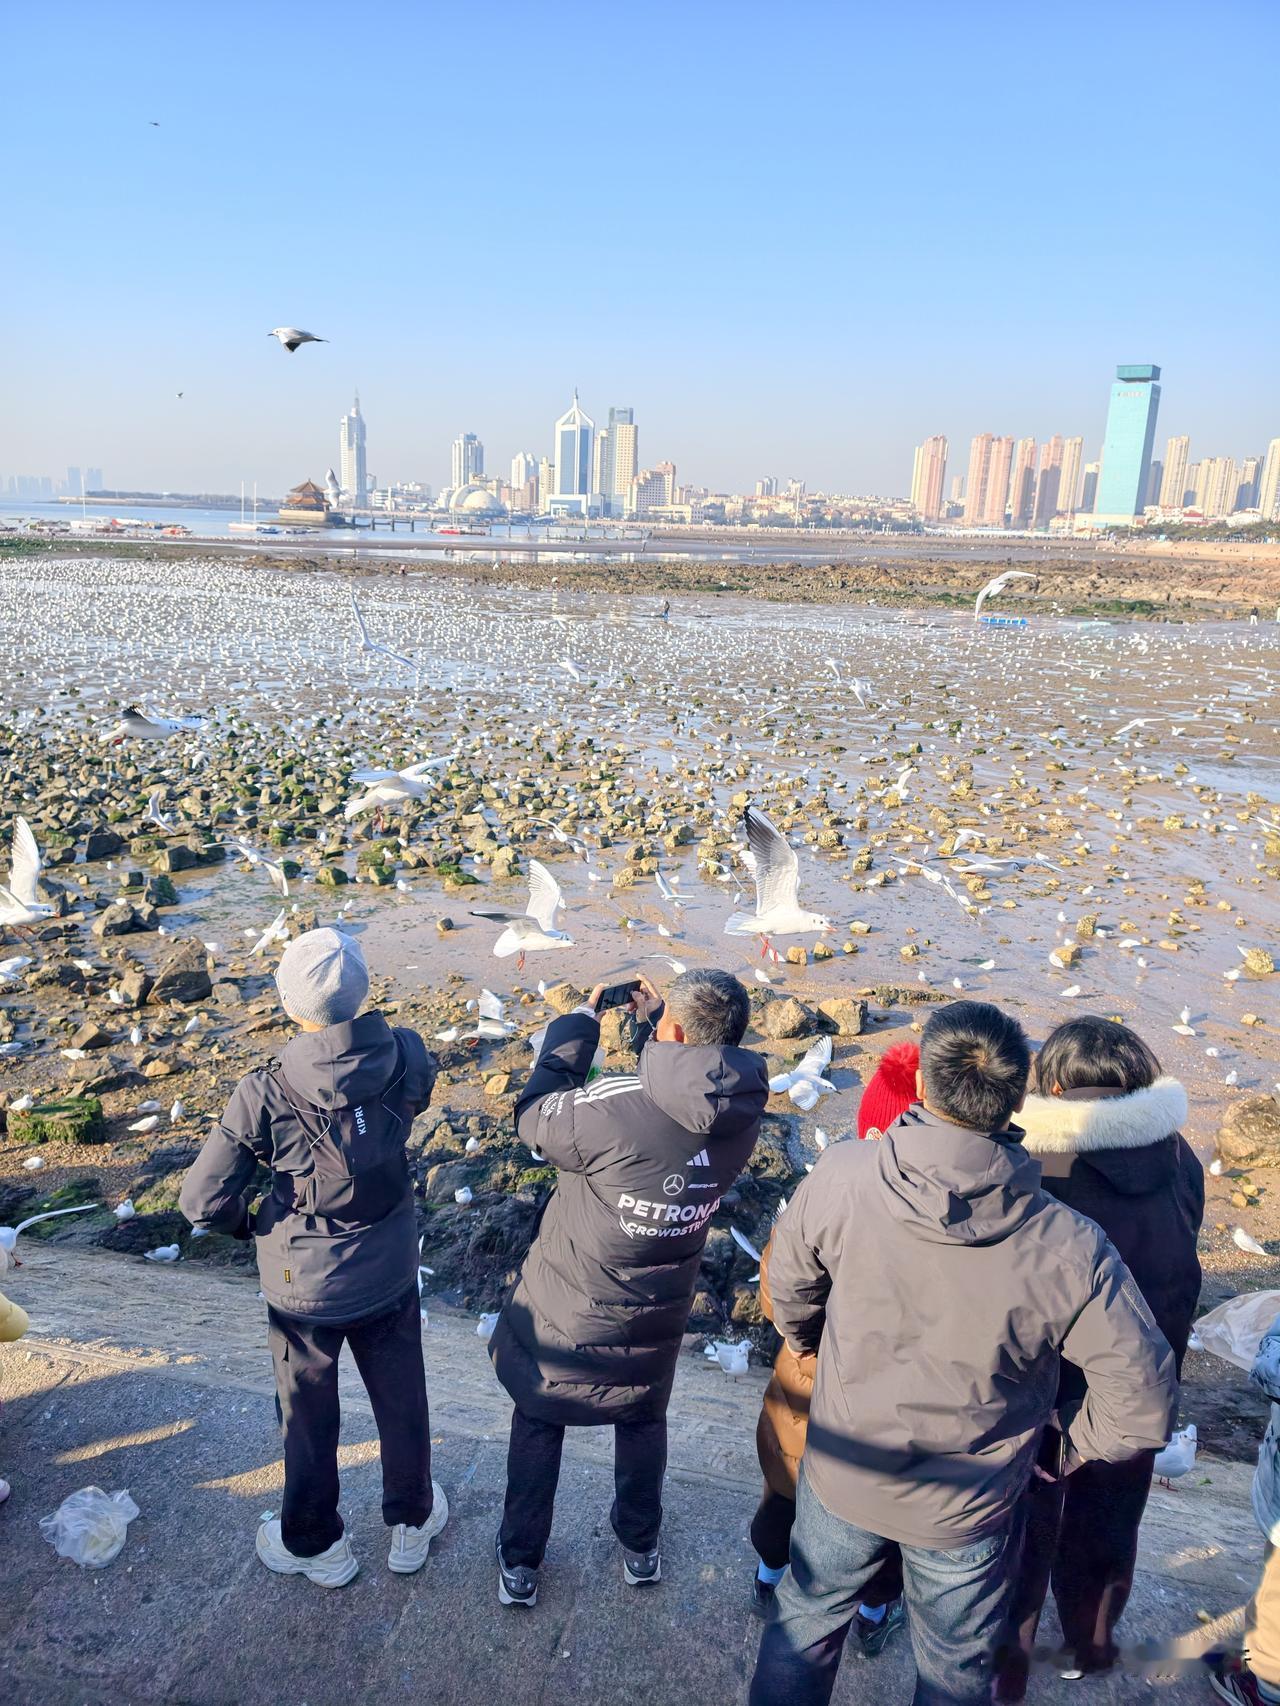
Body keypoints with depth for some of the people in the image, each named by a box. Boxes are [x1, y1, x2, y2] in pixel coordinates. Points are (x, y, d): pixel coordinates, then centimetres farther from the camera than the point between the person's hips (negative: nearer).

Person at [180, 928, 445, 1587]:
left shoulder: (263, 1096, -28)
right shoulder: (407, 1059, -22)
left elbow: (203, 1202, -19)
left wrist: (250, 1225, 0)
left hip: (303, 1286, -2)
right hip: (390, 1275, 2)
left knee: (309, 1417, 24)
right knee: (401, 1401, 25)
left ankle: (315, 1544, 46)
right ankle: (411, 1521, 48)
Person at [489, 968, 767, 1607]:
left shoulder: (616, 1110, -35)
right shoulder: (740, 1117, -18)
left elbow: (533, 1116, -17)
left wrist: (581, 1021, -11)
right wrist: (651, 1021, 1)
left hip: (563, 1315, -4)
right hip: (653, 1324, 4)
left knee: (538, 1426, 23)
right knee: (643, 1424, 31)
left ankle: (519, 1563, 40)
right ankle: (640, 1548, 50)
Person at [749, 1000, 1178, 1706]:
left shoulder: (839, 1178, -27)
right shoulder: (1068, 1250, -30)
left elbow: (790, 1288, -7)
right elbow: (1143, 1403, -20)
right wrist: (1071, 1445, 1)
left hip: (842, 1479, 1)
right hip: (968, 1514, 0)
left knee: (806, 1621, 28)